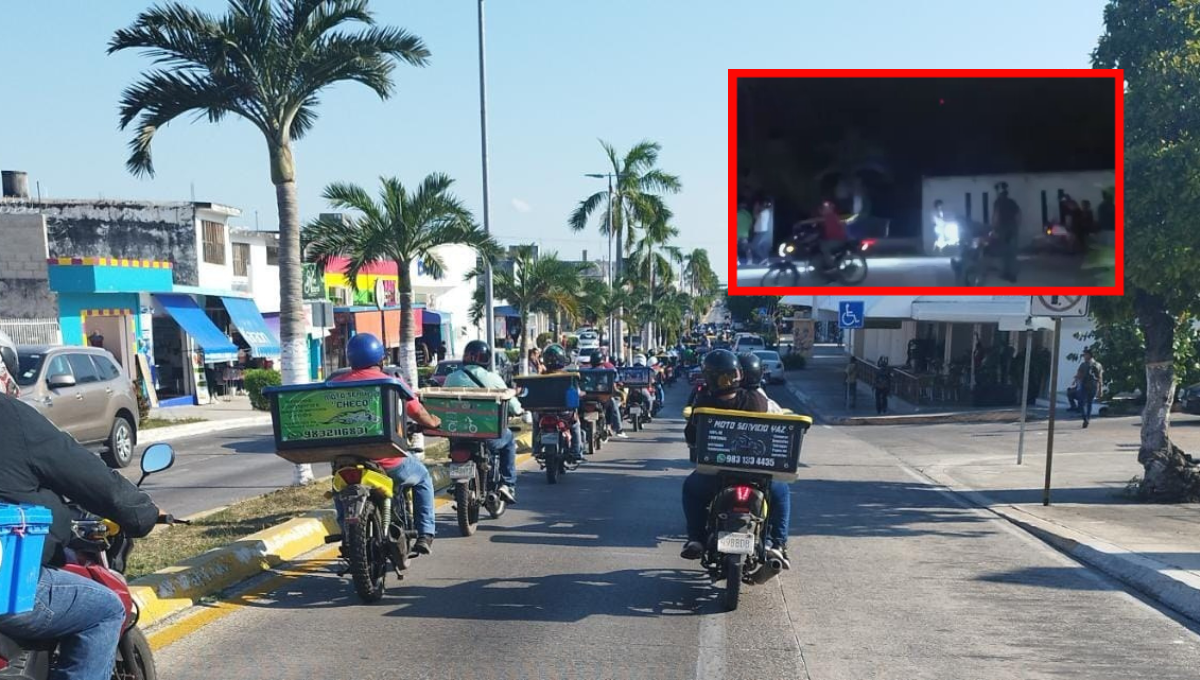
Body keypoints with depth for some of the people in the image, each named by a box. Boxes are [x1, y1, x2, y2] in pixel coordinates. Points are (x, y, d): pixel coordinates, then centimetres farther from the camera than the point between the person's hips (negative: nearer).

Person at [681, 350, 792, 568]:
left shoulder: (703, 403, -11)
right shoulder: (755, 399, -11)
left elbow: (691, 438, 1)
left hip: (713, 478, 0)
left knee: (690, 487, 34)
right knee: (780, 491, 31)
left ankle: (695, 540, 23)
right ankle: (775, 543, 15)